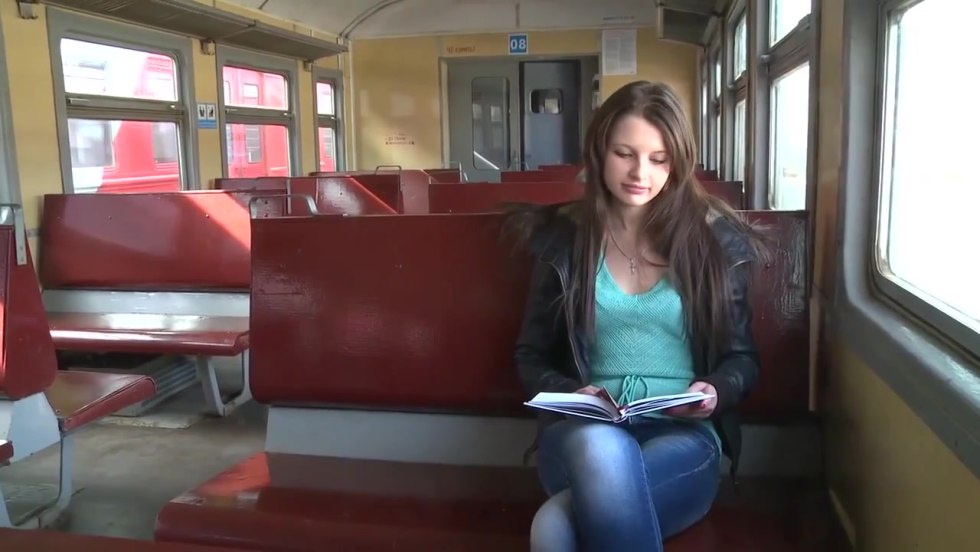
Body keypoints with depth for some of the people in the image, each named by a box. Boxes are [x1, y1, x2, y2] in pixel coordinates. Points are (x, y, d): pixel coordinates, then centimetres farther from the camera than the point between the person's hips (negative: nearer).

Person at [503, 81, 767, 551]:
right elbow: (531, 356, 11)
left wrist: (714, 392, -11)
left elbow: (741, 357, 12)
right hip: (583, 430, 2)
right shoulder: (564, 238, 6)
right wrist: (569, 394, -10)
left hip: (683, 435, -1)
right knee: (603, 450, -40)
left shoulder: (716, 239, 5)